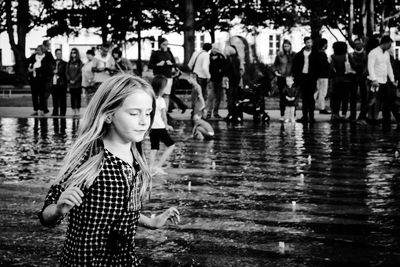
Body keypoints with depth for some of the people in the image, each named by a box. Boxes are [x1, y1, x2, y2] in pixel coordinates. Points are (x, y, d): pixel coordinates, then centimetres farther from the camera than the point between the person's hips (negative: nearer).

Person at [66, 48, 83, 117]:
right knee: (72, 98, 4)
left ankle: (78, 113, 0)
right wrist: (69, 80, -5)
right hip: (71, 84, 4)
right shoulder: (69, 63, 12)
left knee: (78, 97, -2)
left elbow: (80, 73, -7)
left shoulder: (80, 63, -1)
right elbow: (67, 72, 9)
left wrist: (75, 80, -13)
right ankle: (74, 112, 8)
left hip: (78, 83, -4)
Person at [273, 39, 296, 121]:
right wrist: (275, 71, -1)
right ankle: (282, 115, 11)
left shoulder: (294, 55, 3)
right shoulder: (279, 55, 5)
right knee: (282, 96, 5)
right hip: (281, 78, 1)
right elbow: (275, 65, 15)